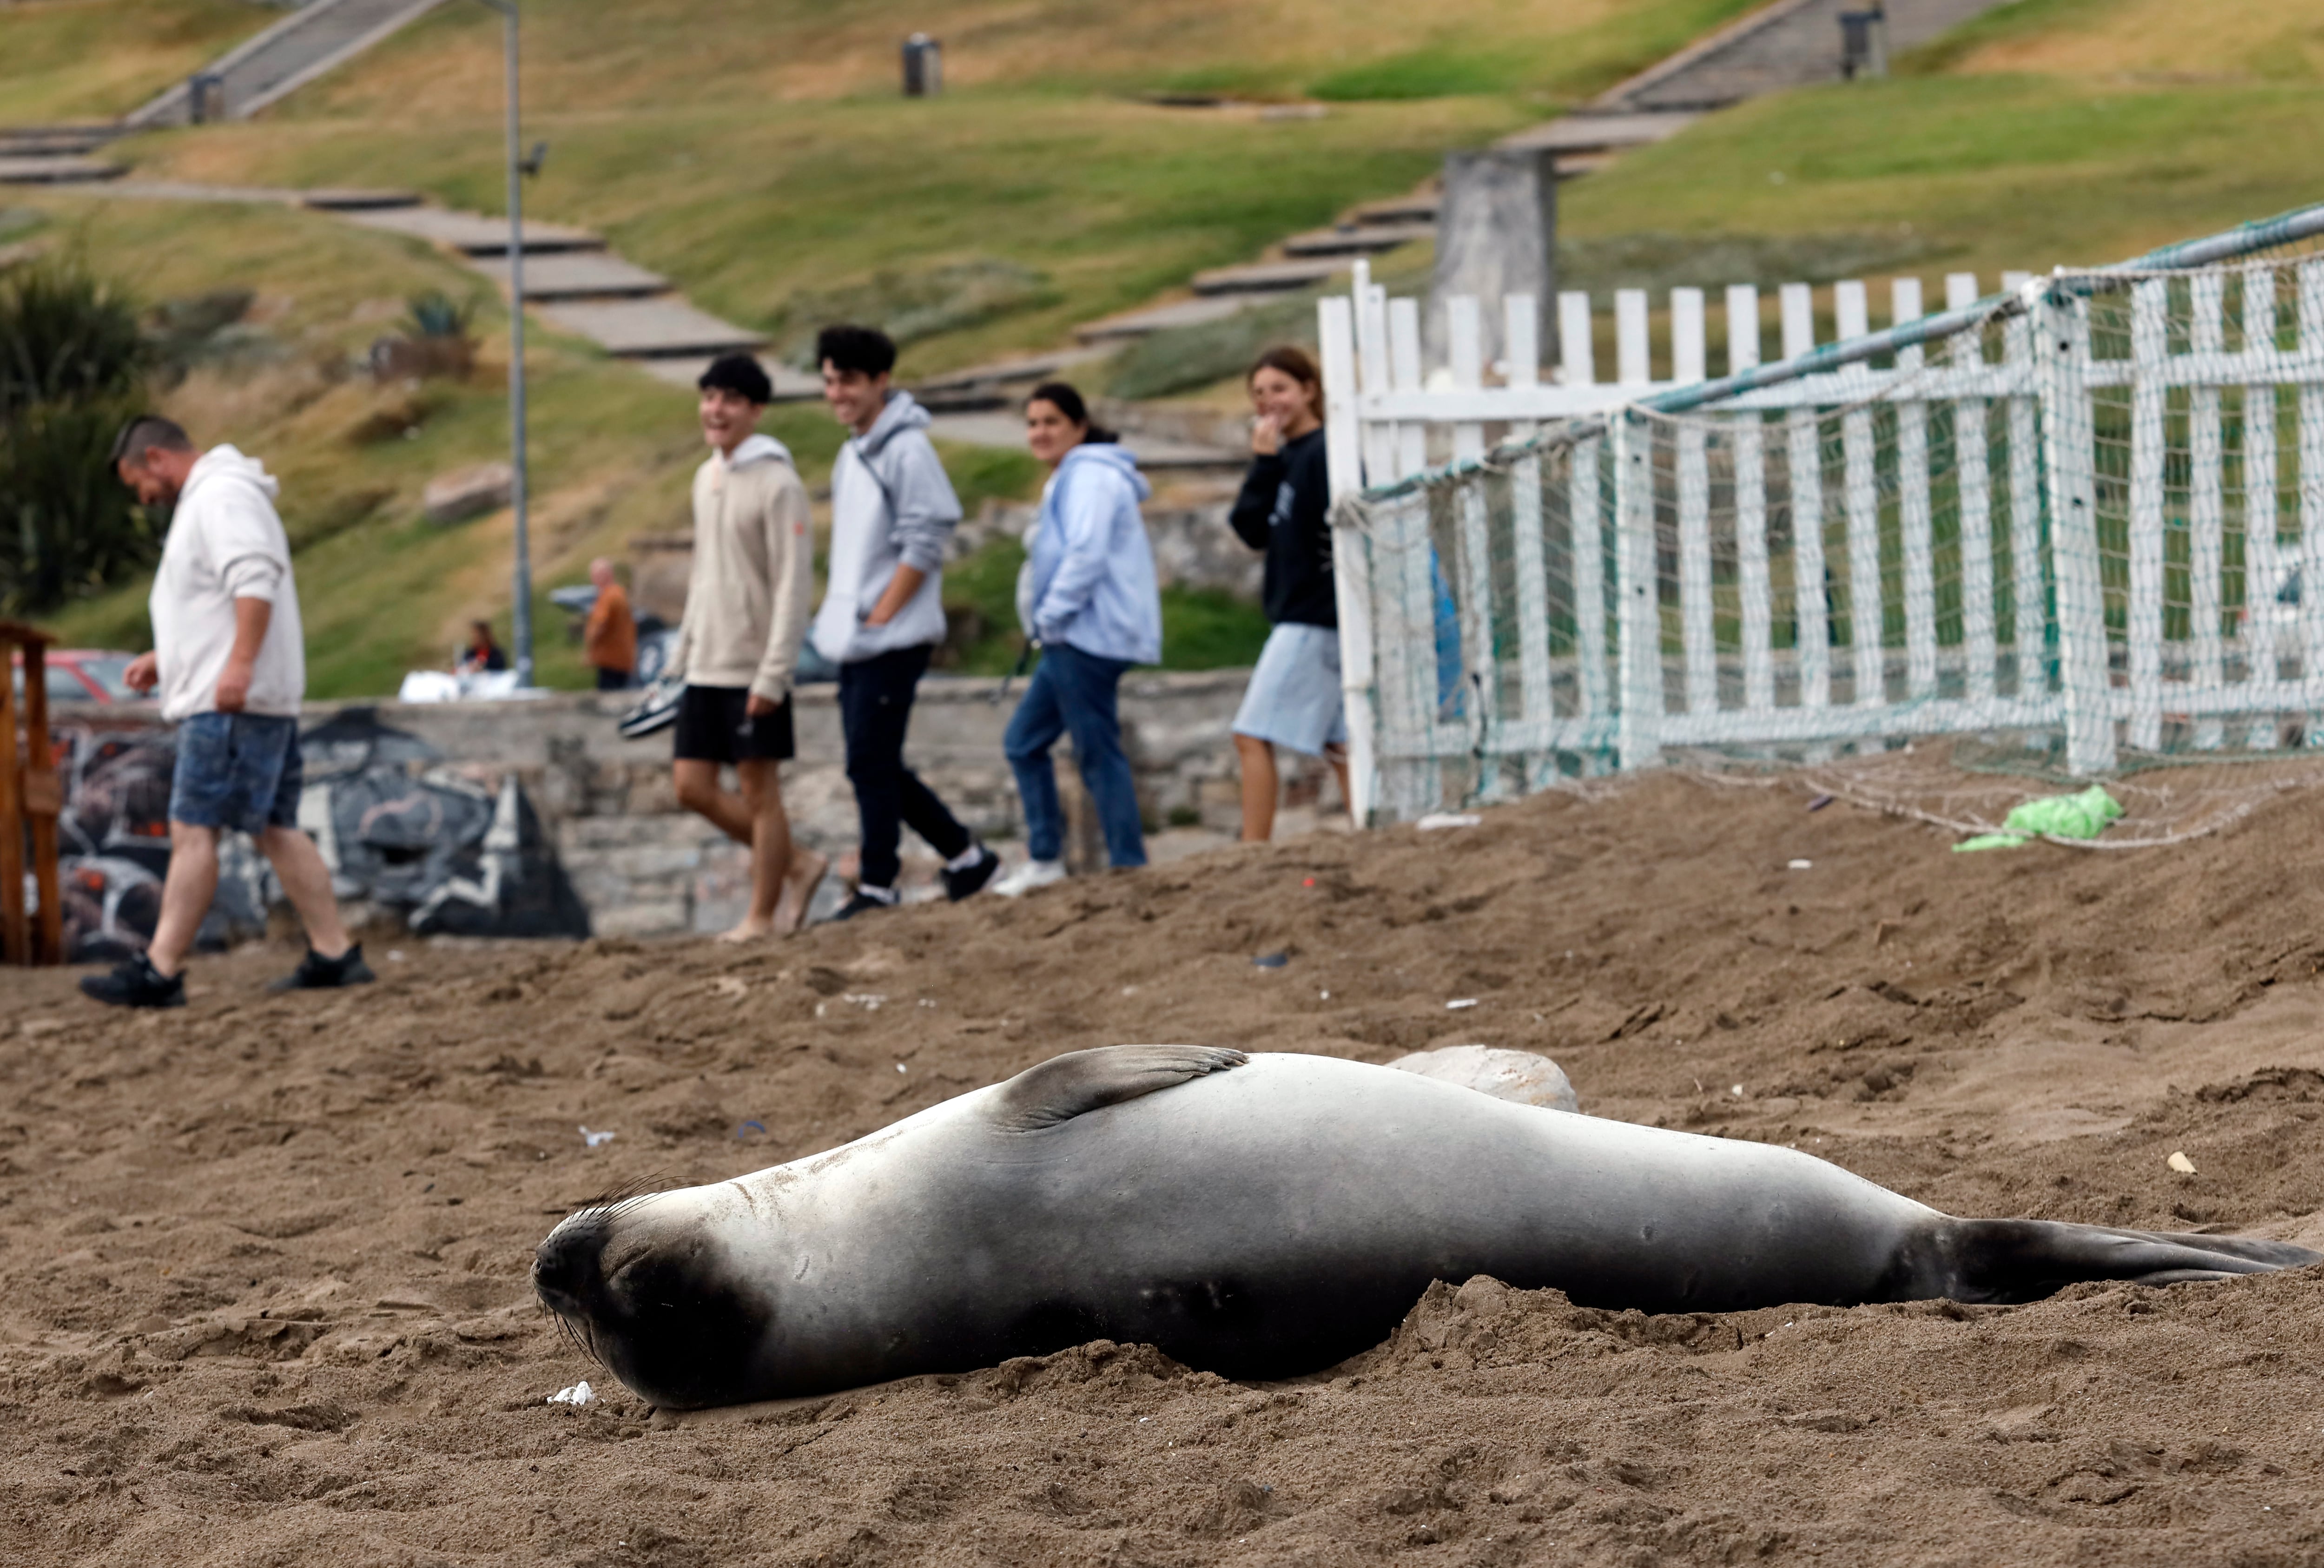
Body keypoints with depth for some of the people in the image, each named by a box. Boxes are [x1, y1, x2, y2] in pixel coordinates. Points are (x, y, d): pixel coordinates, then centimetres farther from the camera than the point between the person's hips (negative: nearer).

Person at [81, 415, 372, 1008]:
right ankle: (334, 954, 9)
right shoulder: (203, 503, 24)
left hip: (231, 703, -11)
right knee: (276, 830, 10)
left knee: (193, 829, -11)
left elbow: (256, 581, -24)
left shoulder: (223, 497, -10)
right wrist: (164, 658, 26)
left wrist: (238, 665, -31)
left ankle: (160, 972, -12)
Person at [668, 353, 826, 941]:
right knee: (693, 786, 6)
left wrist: (773, 675, -21)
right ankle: (796, 866, 20)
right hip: (707, 667, 8)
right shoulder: (706, 477, 12)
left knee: (759, 790, -1)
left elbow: (794, 585, -16)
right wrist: (683, 650, 15)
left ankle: (762, 917, 8)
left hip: (755, 670, -8)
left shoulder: (777, 483, -13)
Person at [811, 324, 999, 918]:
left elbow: (923, 546, -16)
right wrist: (839, 614, 11)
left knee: (871, 764, -7)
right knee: (876, 767, 11)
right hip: (857, 643, 9)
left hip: (892, 640, -9)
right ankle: (966, 856, 22)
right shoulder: (853, 455, 15)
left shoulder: (907, 450, -12)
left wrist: (878, 619, -16)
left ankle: (877, 888, 0)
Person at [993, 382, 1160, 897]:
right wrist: (1048, 624, 14)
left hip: (1090, 636, -11)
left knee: (1098, 752, -8)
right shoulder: (1069, 479, 21)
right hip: (1073, 638, 11)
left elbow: (1086, 555, -22)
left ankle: (1129, 866, -6)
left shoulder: (1090, 477, -11)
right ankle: (1045, 859, 18)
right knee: (1023, 741, 14)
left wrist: (1051, 617, -15)